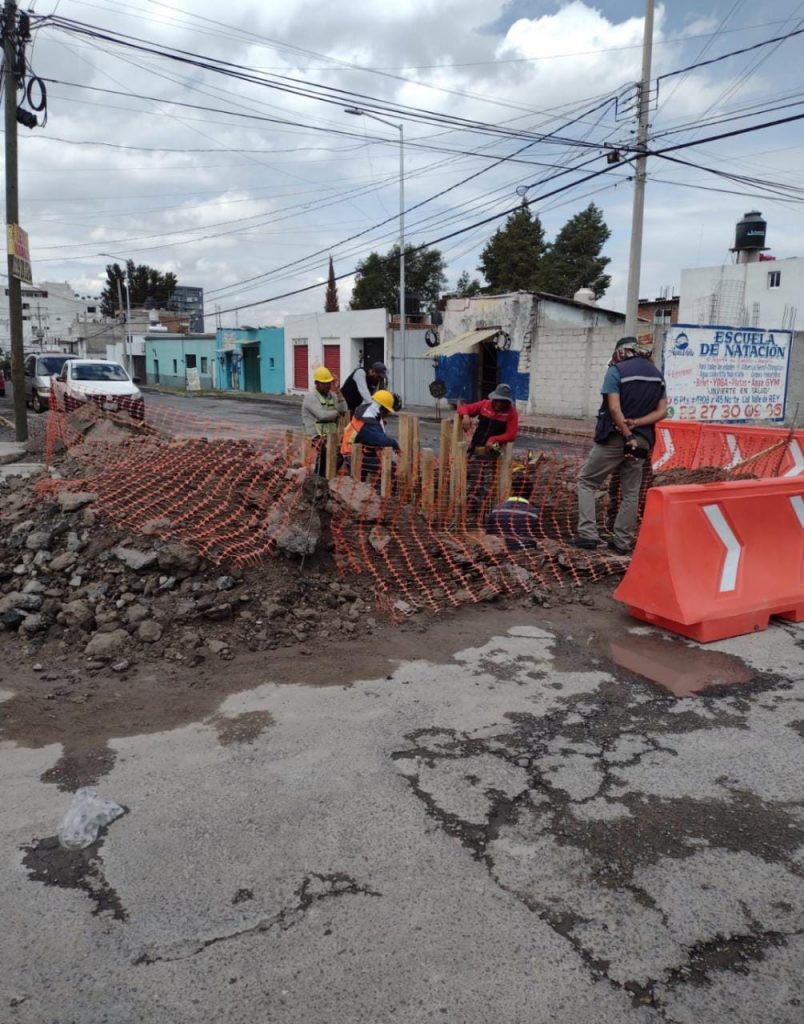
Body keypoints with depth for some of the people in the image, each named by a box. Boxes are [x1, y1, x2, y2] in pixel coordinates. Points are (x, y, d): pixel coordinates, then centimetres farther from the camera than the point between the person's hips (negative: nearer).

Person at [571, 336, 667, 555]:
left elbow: (615, 409, -17)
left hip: (614, 438, -5)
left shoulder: (616, 371, -7)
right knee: (631, 492, 12)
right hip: (643, 440, 5)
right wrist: (635, 423, -9)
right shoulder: (657, 374, 11)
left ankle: (588, 534, -2)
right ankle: (622, 541, 14)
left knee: (587, 481, 7)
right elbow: (661, 411, 3)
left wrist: (628, 436, -17)